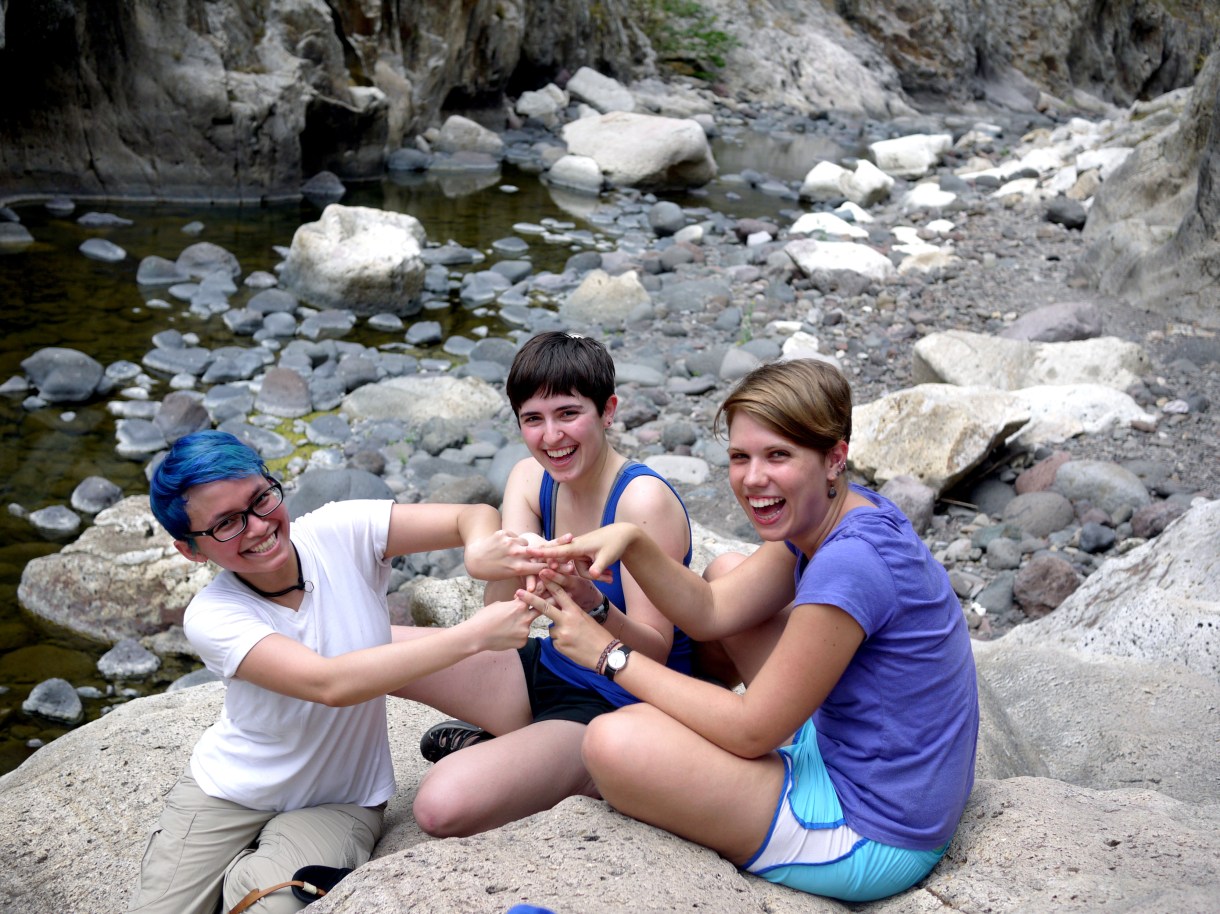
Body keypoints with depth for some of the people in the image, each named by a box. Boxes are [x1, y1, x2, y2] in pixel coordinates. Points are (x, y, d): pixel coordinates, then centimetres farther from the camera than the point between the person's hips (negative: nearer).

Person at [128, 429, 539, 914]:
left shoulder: (340, 534, -16)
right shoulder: (210, 617, -23)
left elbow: (475, 515, -18)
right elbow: (330, 684, -37)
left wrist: (480, 550, -44)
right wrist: (475, 633, -43)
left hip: (339, 803, 0)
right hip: (225, 794, 0)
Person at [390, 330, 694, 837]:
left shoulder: (644, 500, -22)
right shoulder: (530, 478, -2)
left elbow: (655, 653, -23)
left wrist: (591, 601, -43)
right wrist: (510, 564, -37)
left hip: (613, 705, -7)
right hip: (548, 667, 8)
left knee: (445, 804, -31)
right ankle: (509, 742, 12)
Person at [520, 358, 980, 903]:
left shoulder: (851, 564, -29)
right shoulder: (824, 514, 0)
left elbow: (751, 731, -22)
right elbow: (711, 611, 1)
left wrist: (608, 653, -16)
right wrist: (631, 542, -15)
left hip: (874, 843, -10)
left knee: (615, 742, -25)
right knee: (725, 571, 17)